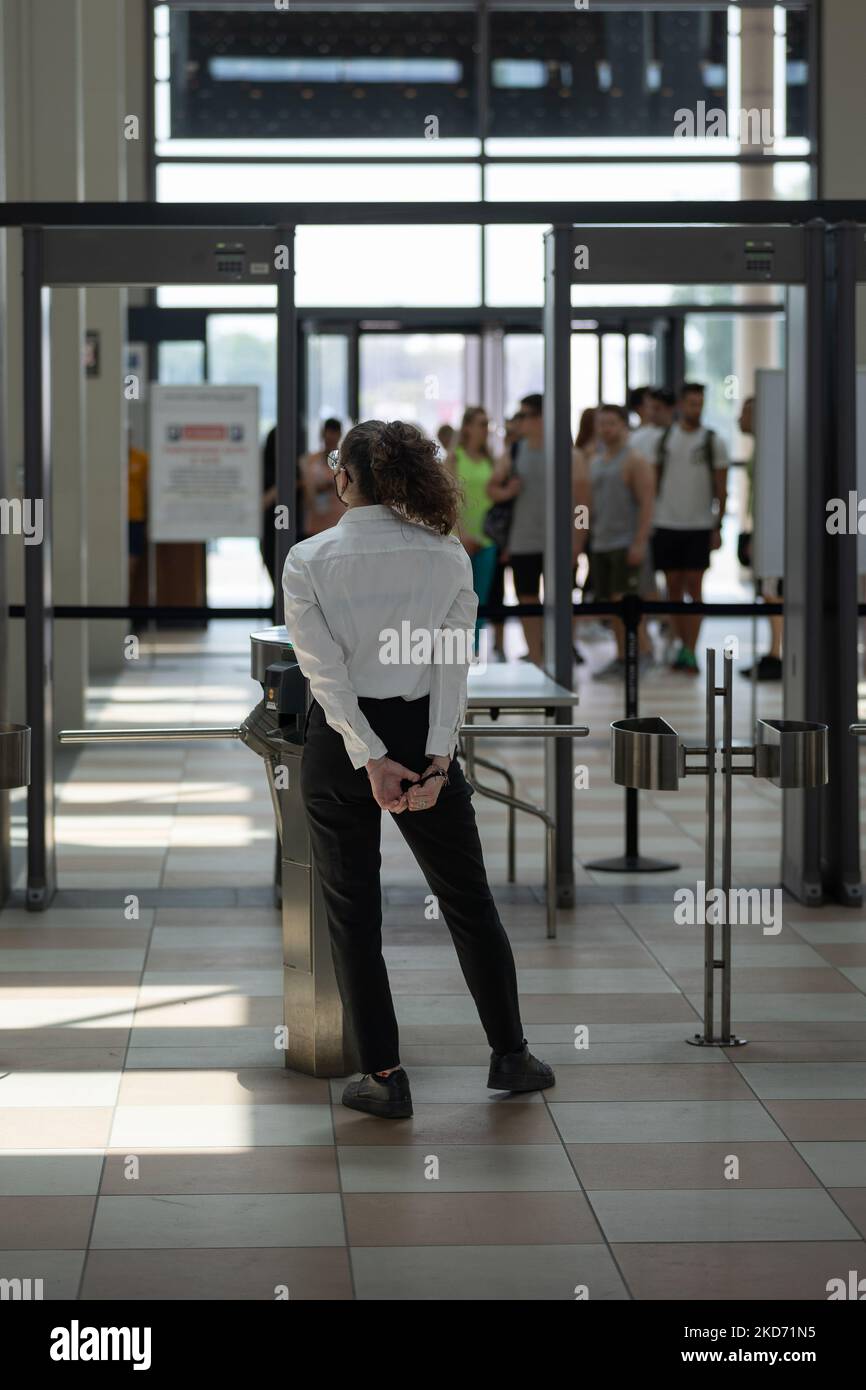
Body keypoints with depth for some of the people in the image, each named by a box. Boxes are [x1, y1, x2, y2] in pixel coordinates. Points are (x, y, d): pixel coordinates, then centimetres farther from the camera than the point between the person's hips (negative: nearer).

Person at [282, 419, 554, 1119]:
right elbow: (453, 664, -9)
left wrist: (370, 760, -16)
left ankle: (385, 1076, 8)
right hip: (424, 734, 2)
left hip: (340, 740, -2)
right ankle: (510, 1055, 22)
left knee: (354, 912, 7)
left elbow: (325, 670, -14)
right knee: (468, 899, 14)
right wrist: (438, 754, -13)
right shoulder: (447, 555, -3)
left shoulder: (308, 560, -8)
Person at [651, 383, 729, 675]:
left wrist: (718, 527, -4)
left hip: (700, 526, -2)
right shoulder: (664, 438, 6)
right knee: (674, 587, 6)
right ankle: (683, 644, 17)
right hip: (667, 523, 2)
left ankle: (691, 653, -7)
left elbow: (721, 489, 2)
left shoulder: (713, 441, 1)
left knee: (694, 588, -6)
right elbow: (653, 481, 11)